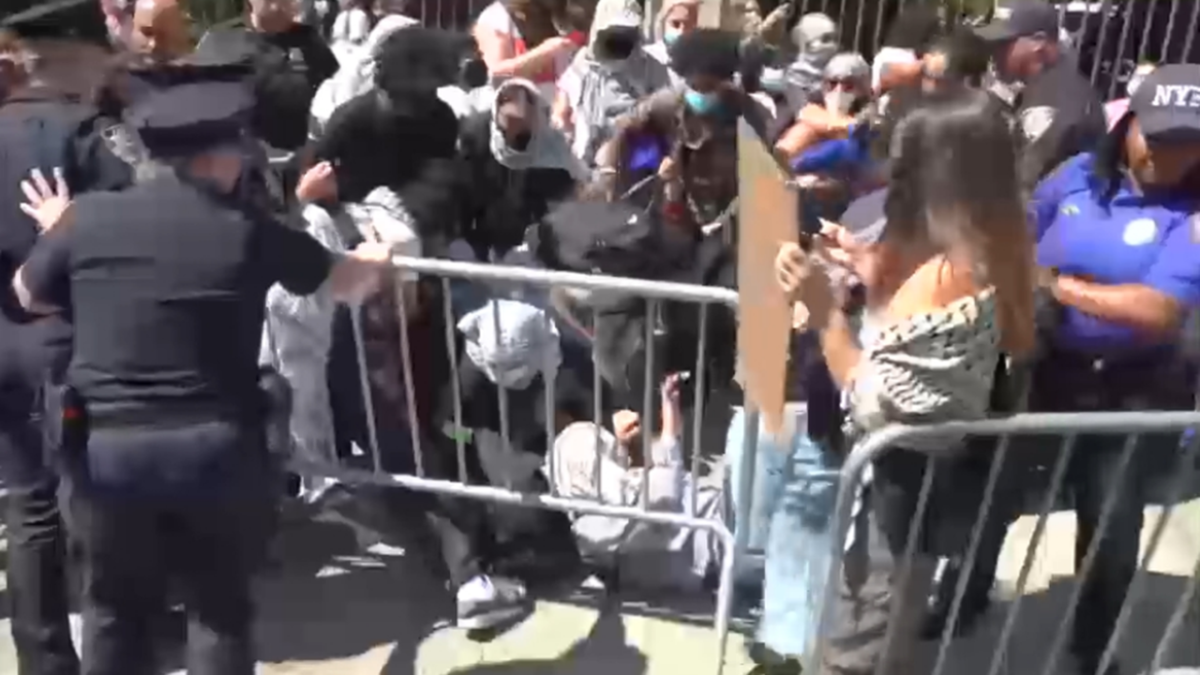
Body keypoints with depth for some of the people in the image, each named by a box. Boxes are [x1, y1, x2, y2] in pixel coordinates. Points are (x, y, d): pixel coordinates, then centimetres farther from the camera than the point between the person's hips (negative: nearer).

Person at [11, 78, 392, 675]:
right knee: (220, 606, 15)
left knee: (117, 607, 20)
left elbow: (29, 295, 16)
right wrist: (375, 259, 31)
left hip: (107, 445, 2)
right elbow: (346, 281, 9)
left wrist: (58, 236, 34)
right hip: (215, 445, -2)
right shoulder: (249, 231, -6)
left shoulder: (87, 217, -2)